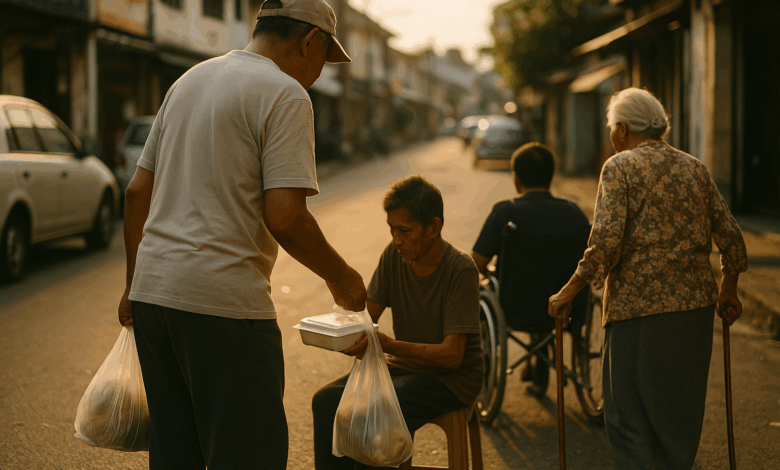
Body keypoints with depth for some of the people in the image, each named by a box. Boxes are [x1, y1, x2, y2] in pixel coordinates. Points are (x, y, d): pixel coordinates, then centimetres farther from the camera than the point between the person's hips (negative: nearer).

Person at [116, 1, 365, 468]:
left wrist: (135, 286, 25)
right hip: (223, 300, -8)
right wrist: (340, 277, -1)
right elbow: (284, 216, -17)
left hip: (152, 290, 8)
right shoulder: (285, 94, -8)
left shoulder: (189, 80, 16)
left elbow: (137, 192, 17)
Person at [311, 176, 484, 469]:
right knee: (327, 400, -15)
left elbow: (452, 354, -23)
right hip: (404, 365, 6)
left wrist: (385, 344, -34)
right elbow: (367, 315, 5)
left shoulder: (460, 271, -19)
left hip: (451, 377, -6)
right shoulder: (394, 255, -2)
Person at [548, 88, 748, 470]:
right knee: (680, 410, 17)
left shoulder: (620, 167, -6)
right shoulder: (695, 168, 11)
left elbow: (606, 240, -16)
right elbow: (729, 235, 11)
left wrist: (569, 291, -8)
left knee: (628, 414, 2)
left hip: (639, 308, -6)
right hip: (695, 306, 6)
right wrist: (728, 292, 24)